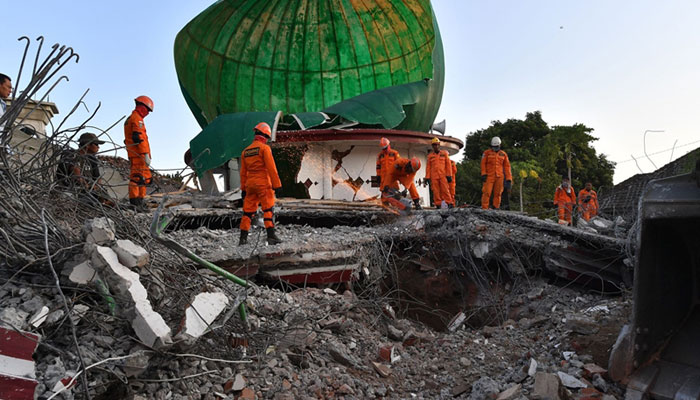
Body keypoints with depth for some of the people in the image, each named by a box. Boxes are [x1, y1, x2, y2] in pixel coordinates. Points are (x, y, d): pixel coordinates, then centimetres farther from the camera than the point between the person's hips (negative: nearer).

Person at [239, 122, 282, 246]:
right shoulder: (264, 148, -5)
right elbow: (271, 168, -12)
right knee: (268, 210, -6)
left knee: (248, 211, 9)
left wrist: (243, 189, 19)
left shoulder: (245, 151, 14)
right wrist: (277, 184, -10)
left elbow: (243, 172, 15)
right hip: (263, 184, -6)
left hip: (250, 184, 6)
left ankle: (243, 238, 11)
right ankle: (271, 236, -13)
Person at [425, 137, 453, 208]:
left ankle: (449, 203, -5)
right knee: (435, 191, -2)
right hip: (434, 176, 1)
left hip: (443, 175, -1)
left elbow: (448, 164, 8)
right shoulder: (430, 155, 13)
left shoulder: (444, 153, 12)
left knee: (445, 189, -8)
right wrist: (427, 177, 2)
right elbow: (428, 167, 11)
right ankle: (438, 205, 2)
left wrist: (449, 175, 0)